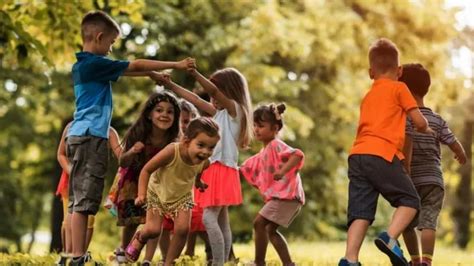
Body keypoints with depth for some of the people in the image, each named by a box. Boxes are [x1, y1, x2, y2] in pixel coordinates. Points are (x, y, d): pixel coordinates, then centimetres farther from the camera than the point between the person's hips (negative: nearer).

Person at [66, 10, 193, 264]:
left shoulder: (82, 65, 16)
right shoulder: (95, 64, -12)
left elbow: (127, 70, 25)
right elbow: (135, 66, -6)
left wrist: (155, 74, 22)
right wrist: (176, 65, 1)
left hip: (80, 135, 10)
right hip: (91, 136, -10)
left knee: (78, 200, 8)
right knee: (84, 200, -11)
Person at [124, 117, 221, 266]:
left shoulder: (204, 162, -24)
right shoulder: (172, 152, -39)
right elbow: (146, 170, -27)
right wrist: (141, 194, -32)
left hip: (182, 196, 3)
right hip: (158, 193, -3)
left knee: (182, 229, -13)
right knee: (153, 230, -9)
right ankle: (139, 239, 29)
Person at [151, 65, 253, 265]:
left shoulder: (235, 109, -5)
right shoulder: (221, 112, 20)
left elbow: (213, 90, -22)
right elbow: (196, 100, 22)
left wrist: (194, 73, -32)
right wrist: (170, 85, 20)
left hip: (222, 169, -10)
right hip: (214, 168, 10)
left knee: (209, 218, -18)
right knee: (222, 221, 8)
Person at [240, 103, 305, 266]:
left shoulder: (276, 145, -9)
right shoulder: (263, 153, 21)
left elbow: (298, 154, -26)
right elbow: (246, 169, 31)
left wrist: (282, 171, -36)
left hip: (287, 194, -10)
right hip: (278, 196, 10)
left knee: (259, 223, -14)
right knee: (270, 230, 16)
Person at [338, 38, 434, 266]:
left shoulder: (367, 97, 27)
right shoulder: (399, 88, 8)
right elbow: (419, 122, 6)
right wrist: (426, 130, 28)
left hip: (357, 155, 6)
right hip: (382, 155, -6)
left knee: (361, 211, 1)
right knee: (409, 200, 6)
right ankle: (390, 237, -17)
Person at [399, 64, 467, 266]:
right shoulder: (437, 120, 8)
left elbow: (407, 143, -18)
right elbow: (454, 145, 6)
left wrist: (405, 172, -22)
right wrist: (462, 156, 29)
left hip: (412, 181, -2)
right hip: (434, 181, 2)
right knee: (428, 222, -9)